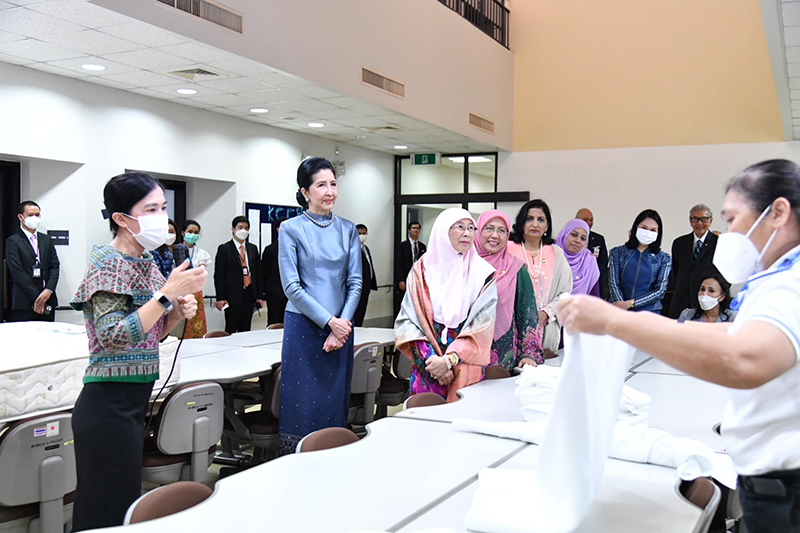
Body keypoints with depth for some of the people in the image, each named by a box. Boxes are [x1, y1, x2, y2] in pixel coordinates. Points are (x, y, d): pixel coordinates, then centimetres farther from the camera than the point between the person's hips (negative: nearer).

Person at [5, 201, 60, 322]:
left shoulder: (46, 239, 16)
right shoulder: (12, 241, 0)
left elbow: (55, 266, 10)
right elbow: (17, 272, -8)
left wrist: (49, 290, -7)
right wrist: (36, 298, -12)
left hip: (48, 301, 5)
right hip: (24, 303, -4)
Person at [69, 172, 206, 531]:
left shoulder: (146, 261, 10)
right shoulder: (107, 262, -13)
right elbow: (112, 337, -24)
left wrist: (176, 314, -1)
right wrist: (168, 294, -26)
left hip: (133, 403, 8)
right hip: (109, 404, -8)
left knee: (125, 503, 17)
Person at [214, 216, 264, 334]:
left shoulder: (253, 249, 14)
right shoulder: (224, 249, 0)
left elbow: (258, 273, 15)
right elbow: (218, 275, -4)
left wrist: (259, 296, 9)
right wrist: (220, 298, -11)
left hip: (249, 294, 4)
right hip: (233, 296, -4)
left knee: (245, 330, 8)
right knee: (231, 330, -3)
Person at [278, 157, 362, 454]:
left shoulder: (347, 229, 8)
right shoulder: (291, 229, -3)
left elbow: (355, 282, 6)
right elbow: (291, 286, -8)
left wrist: (343, 323, -7)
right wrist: (329, 321, -12)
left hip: (341, 326, 4)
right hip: (304, 326, -3)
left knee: (335, 403, 9)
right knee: (302, 403, -1)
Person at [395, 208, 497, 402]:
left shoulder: (483, 273, -1)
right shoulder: (422, 269, 3)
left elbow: (482, 327, -7)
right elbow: (408, 319, 0)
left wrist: (449, 360, -15)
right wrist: (429, 358, -11)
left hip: (466, 367, -1)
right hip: (427, 367, 1)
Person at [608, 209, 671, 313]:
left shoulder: (663, 259, 10)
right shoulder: (617, 253, 9)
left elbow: (660, 291, 1)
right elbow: (613, 285, 1)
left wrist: (630, 303, -10)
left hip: (649, 313, 0)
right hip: (619, 312, 0)